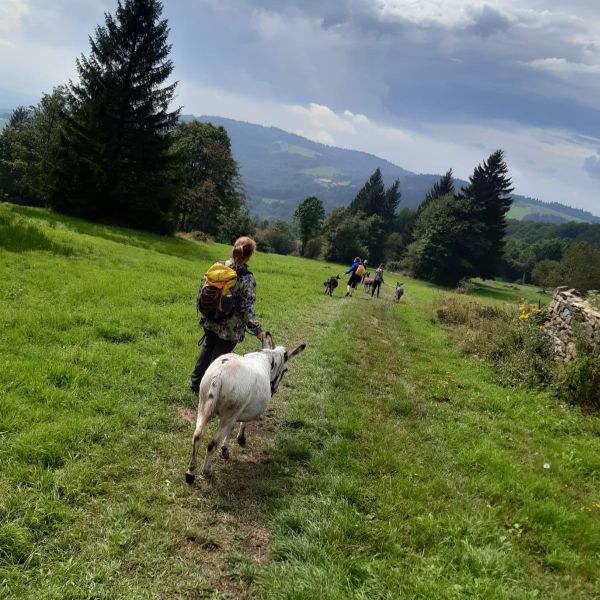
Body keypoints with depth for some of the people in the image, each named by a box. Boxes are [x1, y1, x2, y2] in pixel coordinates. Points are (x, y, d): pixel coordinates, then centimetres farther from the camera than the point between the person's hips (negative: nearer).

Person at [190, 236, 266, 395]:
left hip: (211, 321, 5)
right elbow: (248, 309, -19)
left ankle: (196, 383, 38)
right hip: (230, 328, -5)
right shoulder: (248, 279, -20)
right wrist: (257, 330, -10)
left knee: (207, 350, 25)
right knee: (218, 358, 10)